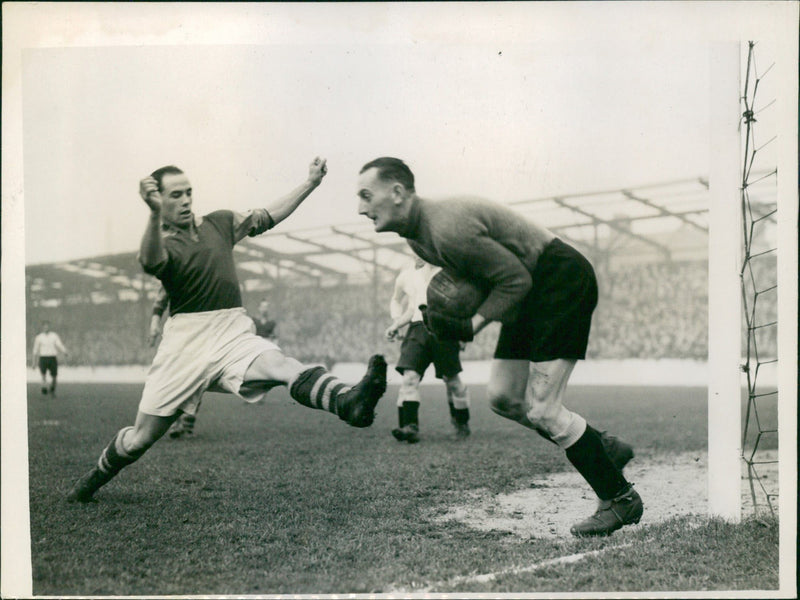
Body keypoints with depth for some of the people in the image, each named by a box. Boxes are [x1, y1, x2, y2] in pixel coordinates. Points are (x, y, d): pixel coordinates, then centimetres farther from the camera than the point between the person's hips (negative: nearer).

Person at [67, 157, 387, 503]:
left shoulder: (220, 224, 16)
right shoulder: (160, 242, -1)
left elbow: (269, 216, 25)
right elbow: (151, 262, -26)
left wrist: (310, 183, 20)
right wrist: (155, 216, -44)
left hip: (234, 335, 2)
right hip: (186, 343, -2)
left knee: (281, 366, -31)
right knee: (141, 438, 5)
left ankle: (347, 402, -58)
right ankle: (92, 481, 33)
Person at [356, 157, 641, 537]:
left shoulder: (448, 228, -28)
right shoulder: (415, 236, 4)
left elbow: (516, 279, -22)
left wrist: (472, 327, -23)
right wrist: (449, 315, 2)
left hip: (563, 281, -10)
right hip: (531, 289, 10)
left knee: (541, 409, -12)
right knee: (503, 397, 9)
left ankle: (620, 498, 3)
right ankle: (604, 450, 22)